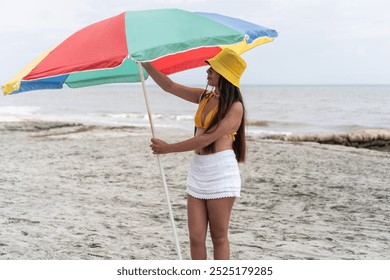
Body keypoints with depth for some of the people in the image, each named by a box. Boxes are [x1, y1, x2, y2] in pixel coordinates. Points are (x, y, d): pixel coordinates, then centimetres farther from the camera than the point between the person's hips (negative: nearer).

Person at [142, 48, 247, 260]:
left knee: (219, 237, 2)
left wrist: (169, 148, -12)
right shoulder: (205, 97, 12)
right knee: (196, 237, 4)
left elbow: (207, 139, -16)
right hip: (198, 171, 7)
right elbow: (169, 86, 17)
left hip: (220, 172, -6)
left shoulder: (234, 107, -9)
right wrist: (145, 63, 14)